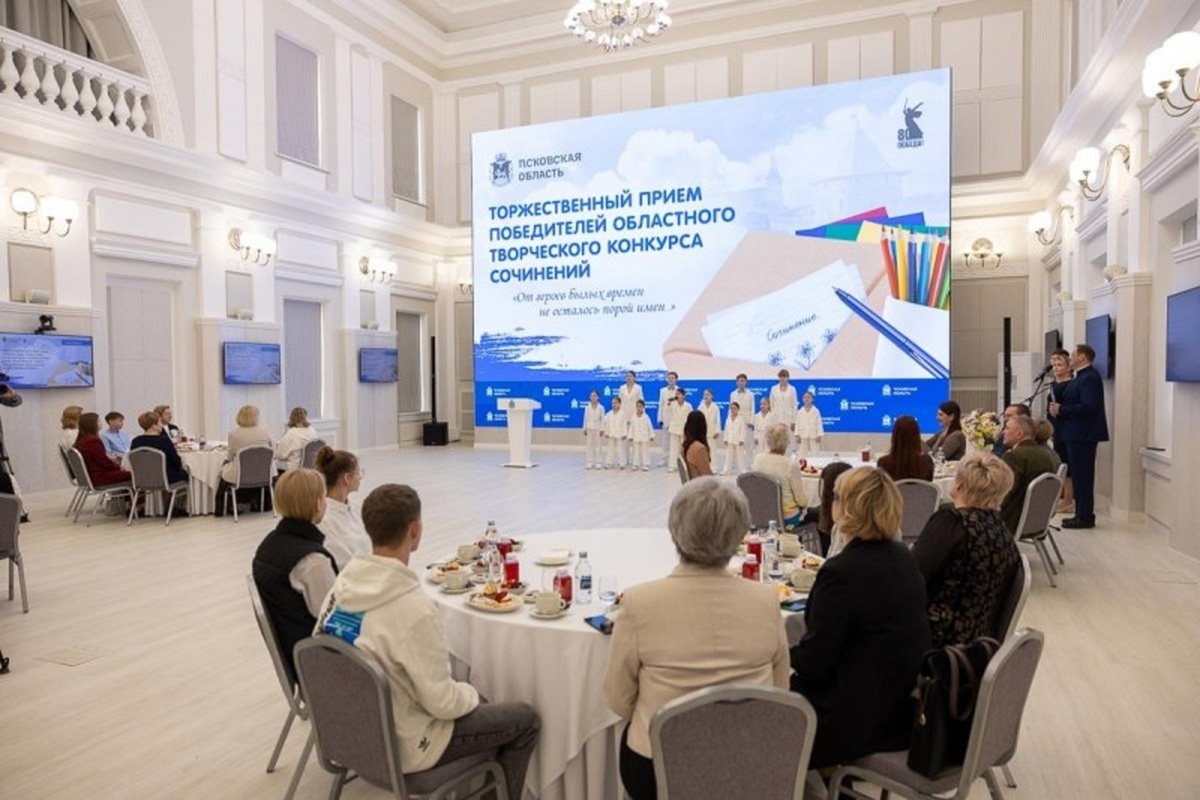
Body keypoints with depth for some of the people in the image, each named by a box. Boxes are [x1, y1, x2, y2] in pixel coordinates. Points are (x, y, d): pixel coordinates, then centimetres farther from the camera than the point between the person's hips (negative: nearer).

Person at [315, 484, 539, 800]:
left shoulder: (344, 582, -9)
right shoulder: (413, 607, -32)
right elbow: (442, 702, -26)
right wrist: (470, 694, -3)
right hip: (402, 745, -7)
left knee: (476, 703, 27)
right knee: (526, 719, 8)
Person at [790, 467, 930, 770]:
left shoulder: (842, 572, -26)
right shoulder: (904, 558, 0)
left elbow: (813, 664, -19)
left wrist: (782, 651, -1)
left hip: (861, 719, -8)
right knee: (791, 685, 22)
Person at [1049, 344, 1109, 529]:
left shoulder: (1090, 378, -15)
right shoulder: (1081, 377, 17)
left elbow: (1088, 406, -25)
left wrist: (1061, 409, -18)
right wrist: (1059, 408, 1)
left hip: (1083, 435, -10)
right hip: (1077, 434, 10)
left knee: (1082, 476, -5)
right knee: (1078, 475, 14)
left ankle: (1085, 517, 1)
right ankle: (1082, 514, 21)